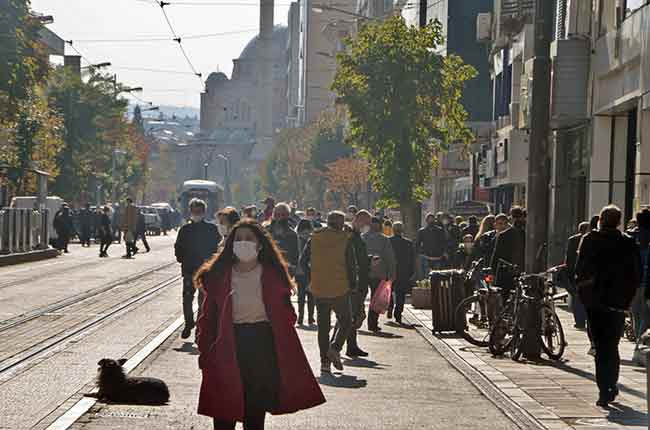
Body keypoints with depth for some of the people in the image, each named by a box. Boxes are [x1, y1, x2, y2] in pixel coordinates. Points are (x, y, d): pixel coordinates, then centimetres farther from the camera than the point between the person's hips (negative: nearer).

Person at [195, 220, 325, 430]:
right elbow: (208, 317, 3)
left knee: (256, 412, 9)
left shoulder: (273, 275, 2)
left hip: (263, 347, 0)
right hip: (228, 348, 0)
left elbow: (286, 315, 3)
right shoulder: (219, 276, 2)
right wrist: (205, 352, -3)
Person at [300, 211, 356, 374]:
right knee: (346, 322, 12)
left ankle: (325, 361, 6)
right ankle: (335, 348, -11)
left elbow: (303, 261, 3)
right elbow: (351, 264, -7)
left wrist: (312, 278, 13)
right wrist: (352, 284, 7)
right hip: (340, 290, -3)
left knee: (323, 325, 10)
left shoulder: (314, 238, 4)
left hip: (319, 290, 3)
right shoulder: (345, 239, -5)